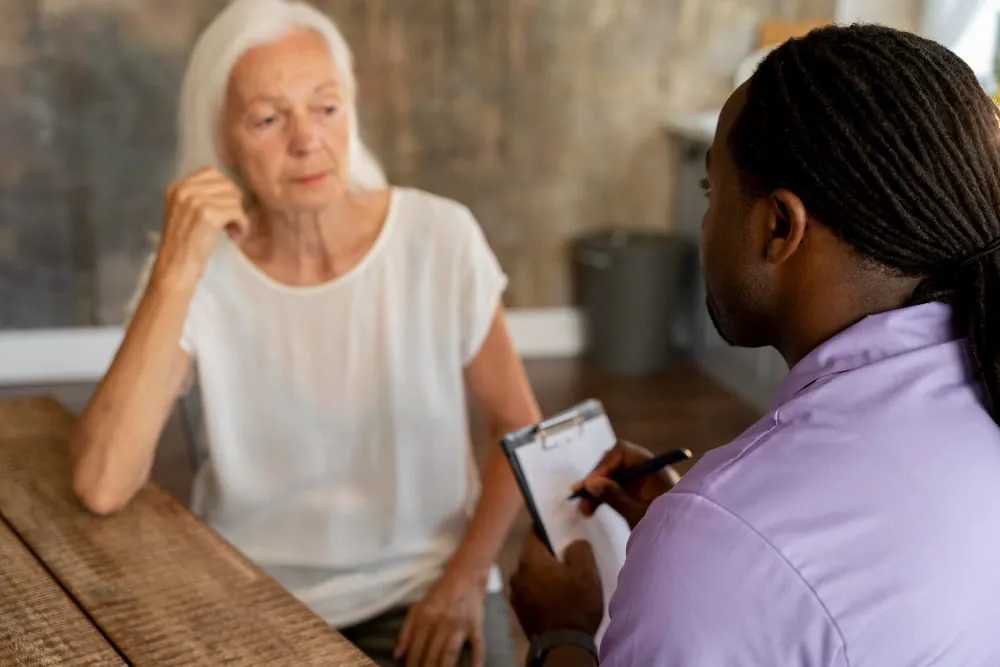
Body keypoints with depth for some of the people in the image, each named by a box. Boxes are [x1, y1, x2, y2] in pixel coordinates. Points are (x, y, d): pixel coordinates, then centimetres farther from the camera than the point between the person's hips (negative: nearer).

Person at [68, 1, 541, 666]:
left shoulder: (439, 237, -9)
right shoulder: (200, 271, -9)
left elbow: (521, 428, 2)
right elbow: (102, 488, -21)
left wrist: (466, 576, -9)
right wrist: (177, 272, -23)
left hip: (423, 587, 0)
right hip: (256, 601, 0)